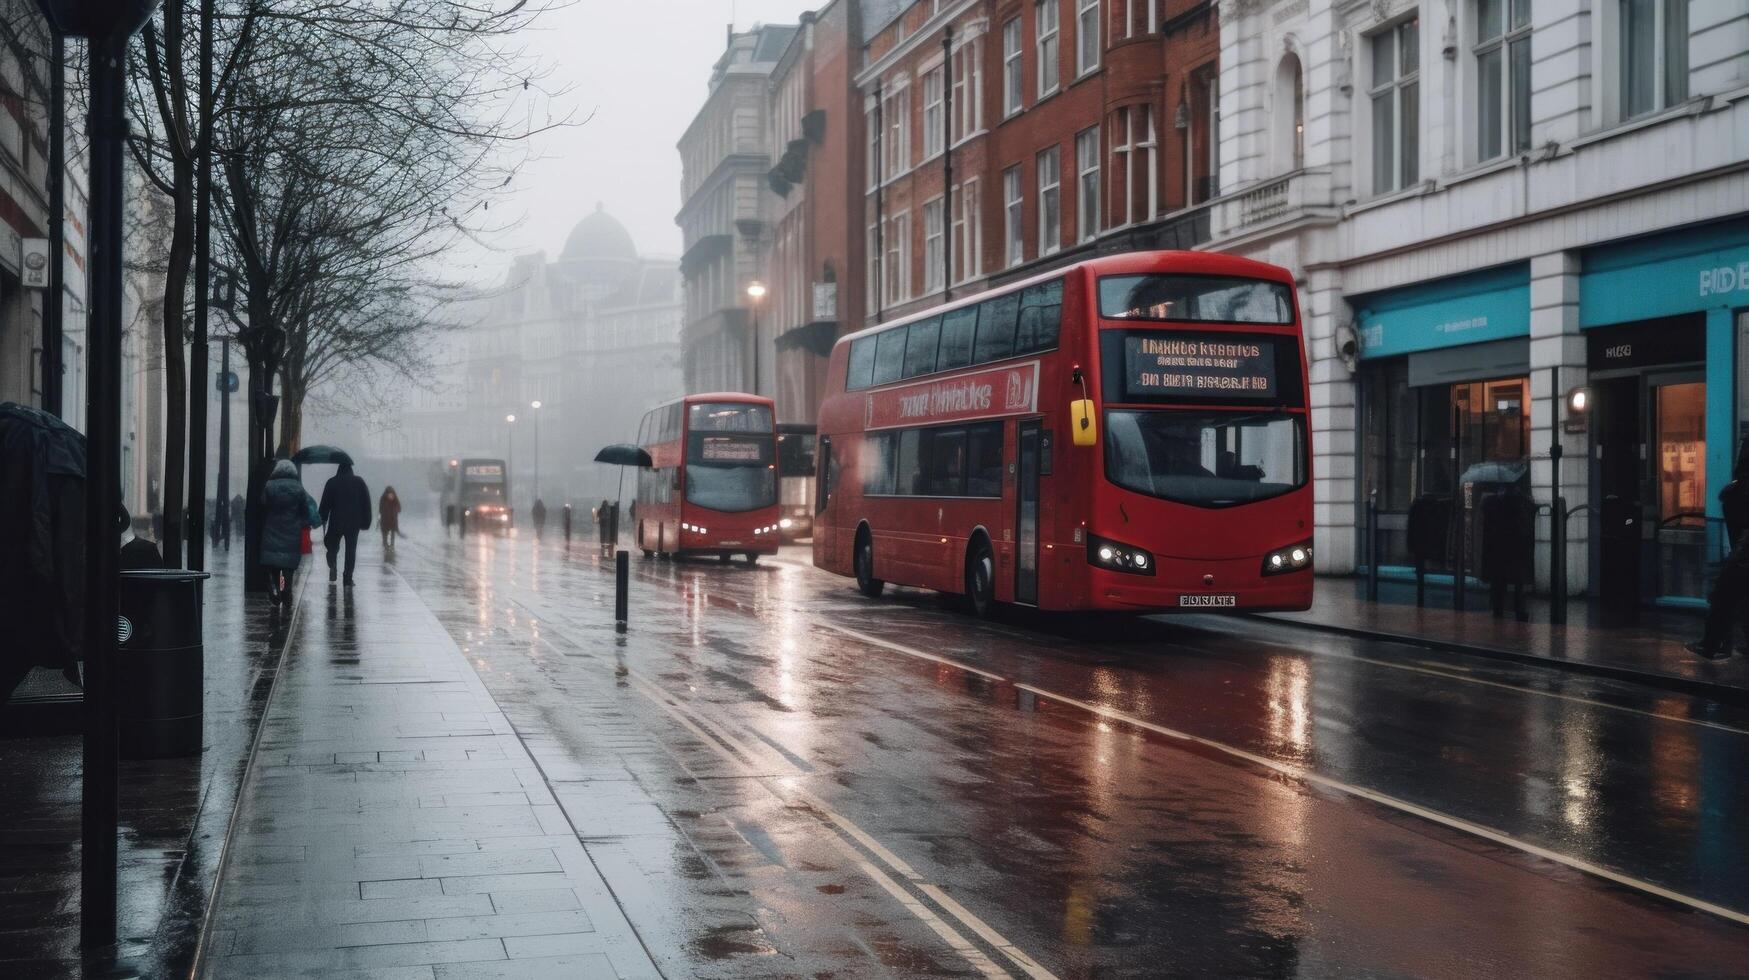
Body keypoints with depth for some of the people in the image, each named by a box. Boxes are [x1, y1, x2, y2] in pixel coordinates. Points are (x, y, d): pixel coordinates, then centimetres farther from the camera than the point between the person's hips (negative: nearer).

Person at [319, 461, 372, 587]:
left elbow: (325, 503, -2)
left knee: (332, 547, 16)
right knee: (351, 549, 7)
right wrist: (365, 522, 6)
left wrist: (323, 520, 5)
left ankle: (333, 566, -11)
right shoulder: (359, 481, 2)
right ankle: (348, 579, 4)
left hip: (336, 521, -1)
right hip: (354, 522, 1)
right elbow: (366, 502, 2)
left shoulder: (332, 482, -2)